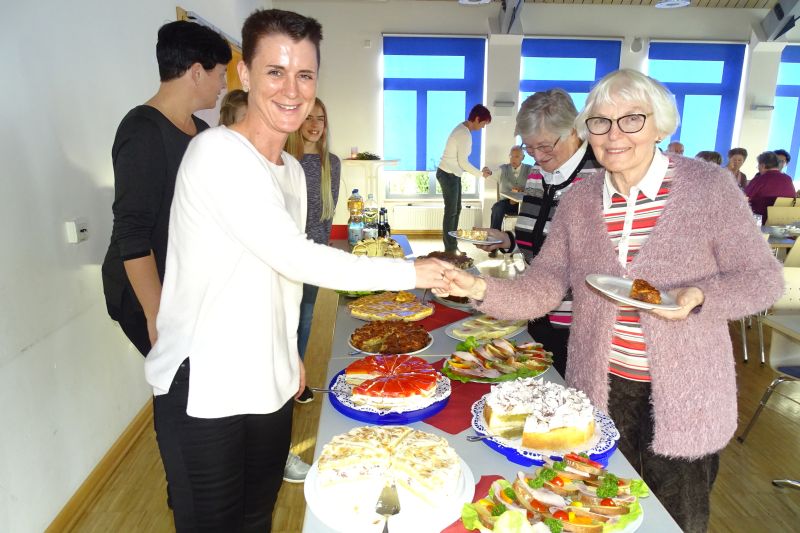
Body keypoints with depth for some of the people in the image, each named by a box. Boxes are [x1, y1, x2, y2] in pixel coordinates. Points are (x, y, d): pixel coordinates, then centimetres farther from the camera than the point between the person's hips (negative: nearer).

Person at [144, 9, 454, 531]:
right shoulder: (217, 151, -16)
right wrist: (411, 272, -16)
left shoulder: (293, 170, 9)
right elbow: (295, 258, -22)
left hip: (270, 386, 7)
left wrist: (289, 355, 16)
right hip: (203, 389, -7)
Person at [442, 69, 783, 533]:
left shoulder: (710, 187, -11)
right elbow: (542, 287, -7)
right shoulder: (578, 201, -2)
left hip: (684, 397, -2)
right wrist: (484, 290, -25)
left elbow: (763, 279, -6)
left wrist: (698, 297, -26)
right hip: (601, 389, 3)